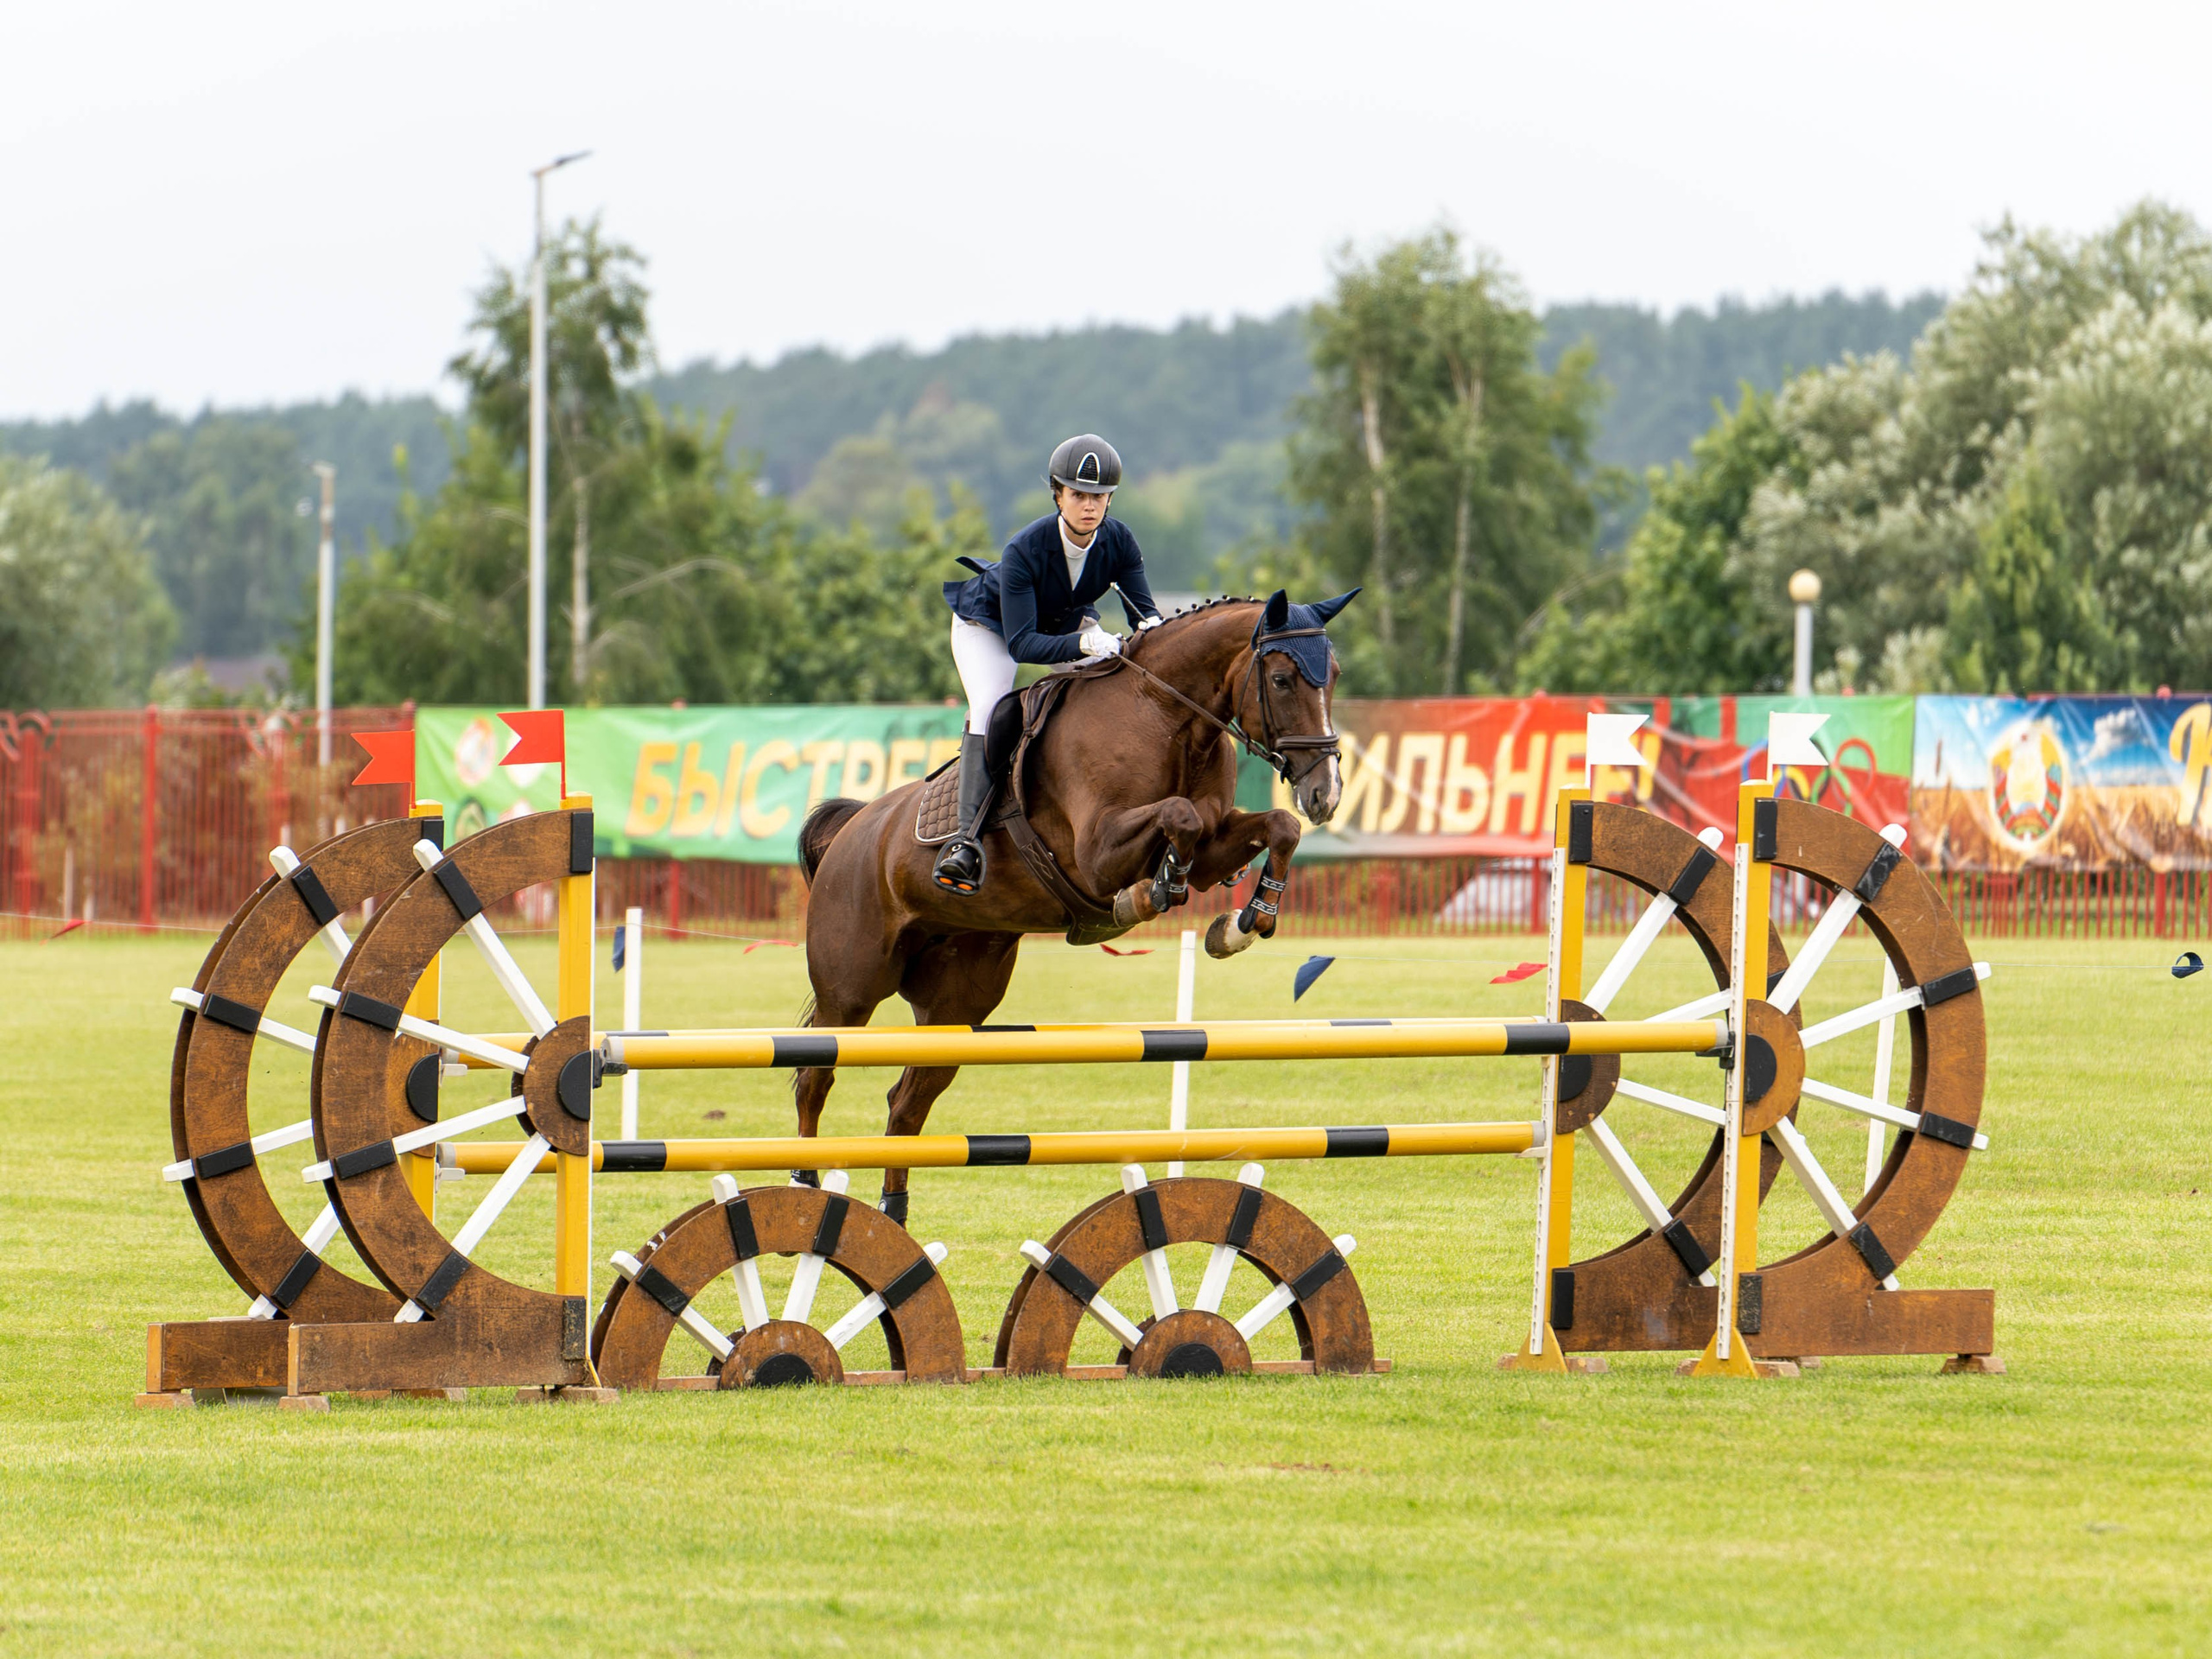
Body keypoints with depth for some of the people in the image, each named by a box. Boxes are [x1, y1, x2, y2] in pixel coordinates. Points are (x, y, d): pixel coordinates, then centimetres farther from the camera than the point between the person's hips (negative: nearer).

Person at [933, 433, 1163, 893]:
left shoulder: (1119, 542, -25)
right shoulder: (1025, 550, -38)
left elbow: (1143, 609, -18)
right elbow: (1021, 643, -39)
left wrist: (1150, 628, -44)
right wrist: (1083, 643, -55)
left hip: (1068, 618, 5)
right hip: (989, 622, -5)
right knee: (990, 708, -28)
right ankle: (969, 838, -35)